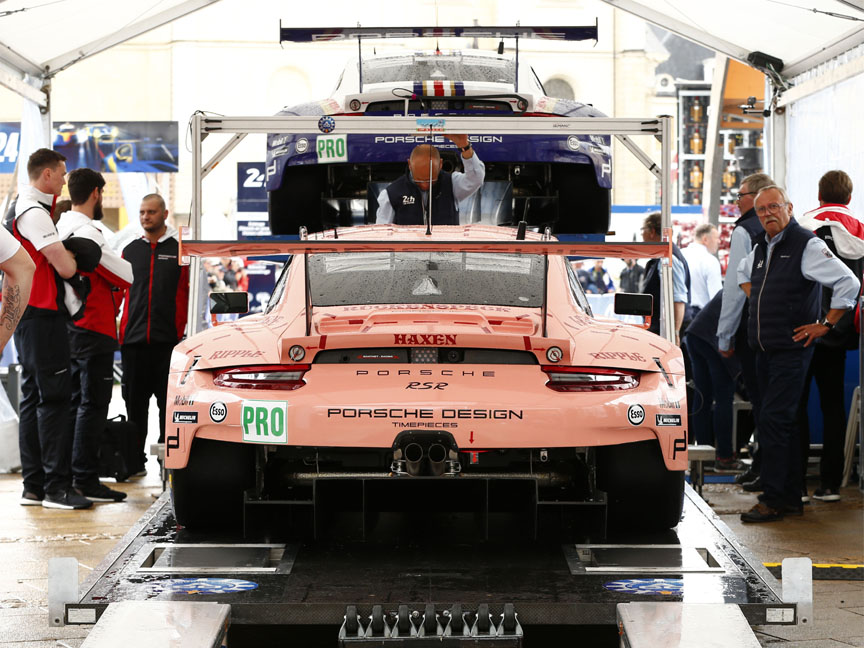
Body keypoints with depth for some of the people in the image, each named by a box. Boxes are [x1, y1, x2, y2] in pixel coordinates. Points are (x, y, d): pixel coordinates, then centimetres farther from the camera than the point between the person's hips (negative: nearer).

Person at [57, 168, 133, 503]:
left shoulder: (60, 228, 11)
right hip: (94, 329, -9)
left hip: (70, 327, 9)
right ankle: (85, 481, -6)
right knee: (93, 405, -6)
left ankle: (70, 475, 19)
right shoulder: (86, 233, -17)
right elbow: (128, 275, -15)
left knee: (75, 403, 15)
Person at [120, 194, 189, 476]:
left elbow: (193, 292, 2)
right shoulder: (130, 250, 15)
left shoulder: (181, 249, 3)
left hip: (169, 339, -4)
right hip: (134, 340, 4)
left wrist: (187, 330, -5)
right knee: (135, 403, 6)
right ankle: (135, 460, 13)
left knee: (169, 402, 0)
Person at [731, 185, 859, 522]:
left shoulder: (807, 244, -11)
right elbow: (743, 272, 37)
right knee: (783, 423, 11)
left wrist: (825, 325, -12)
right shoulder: (761, 248, 13)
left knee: (772, 421, -13)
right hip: (764, 351, 8)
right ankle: (791, 498, 16)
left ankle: (773, 500, -10)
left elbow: (849, 283, -15)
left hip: (791, 351, -8)